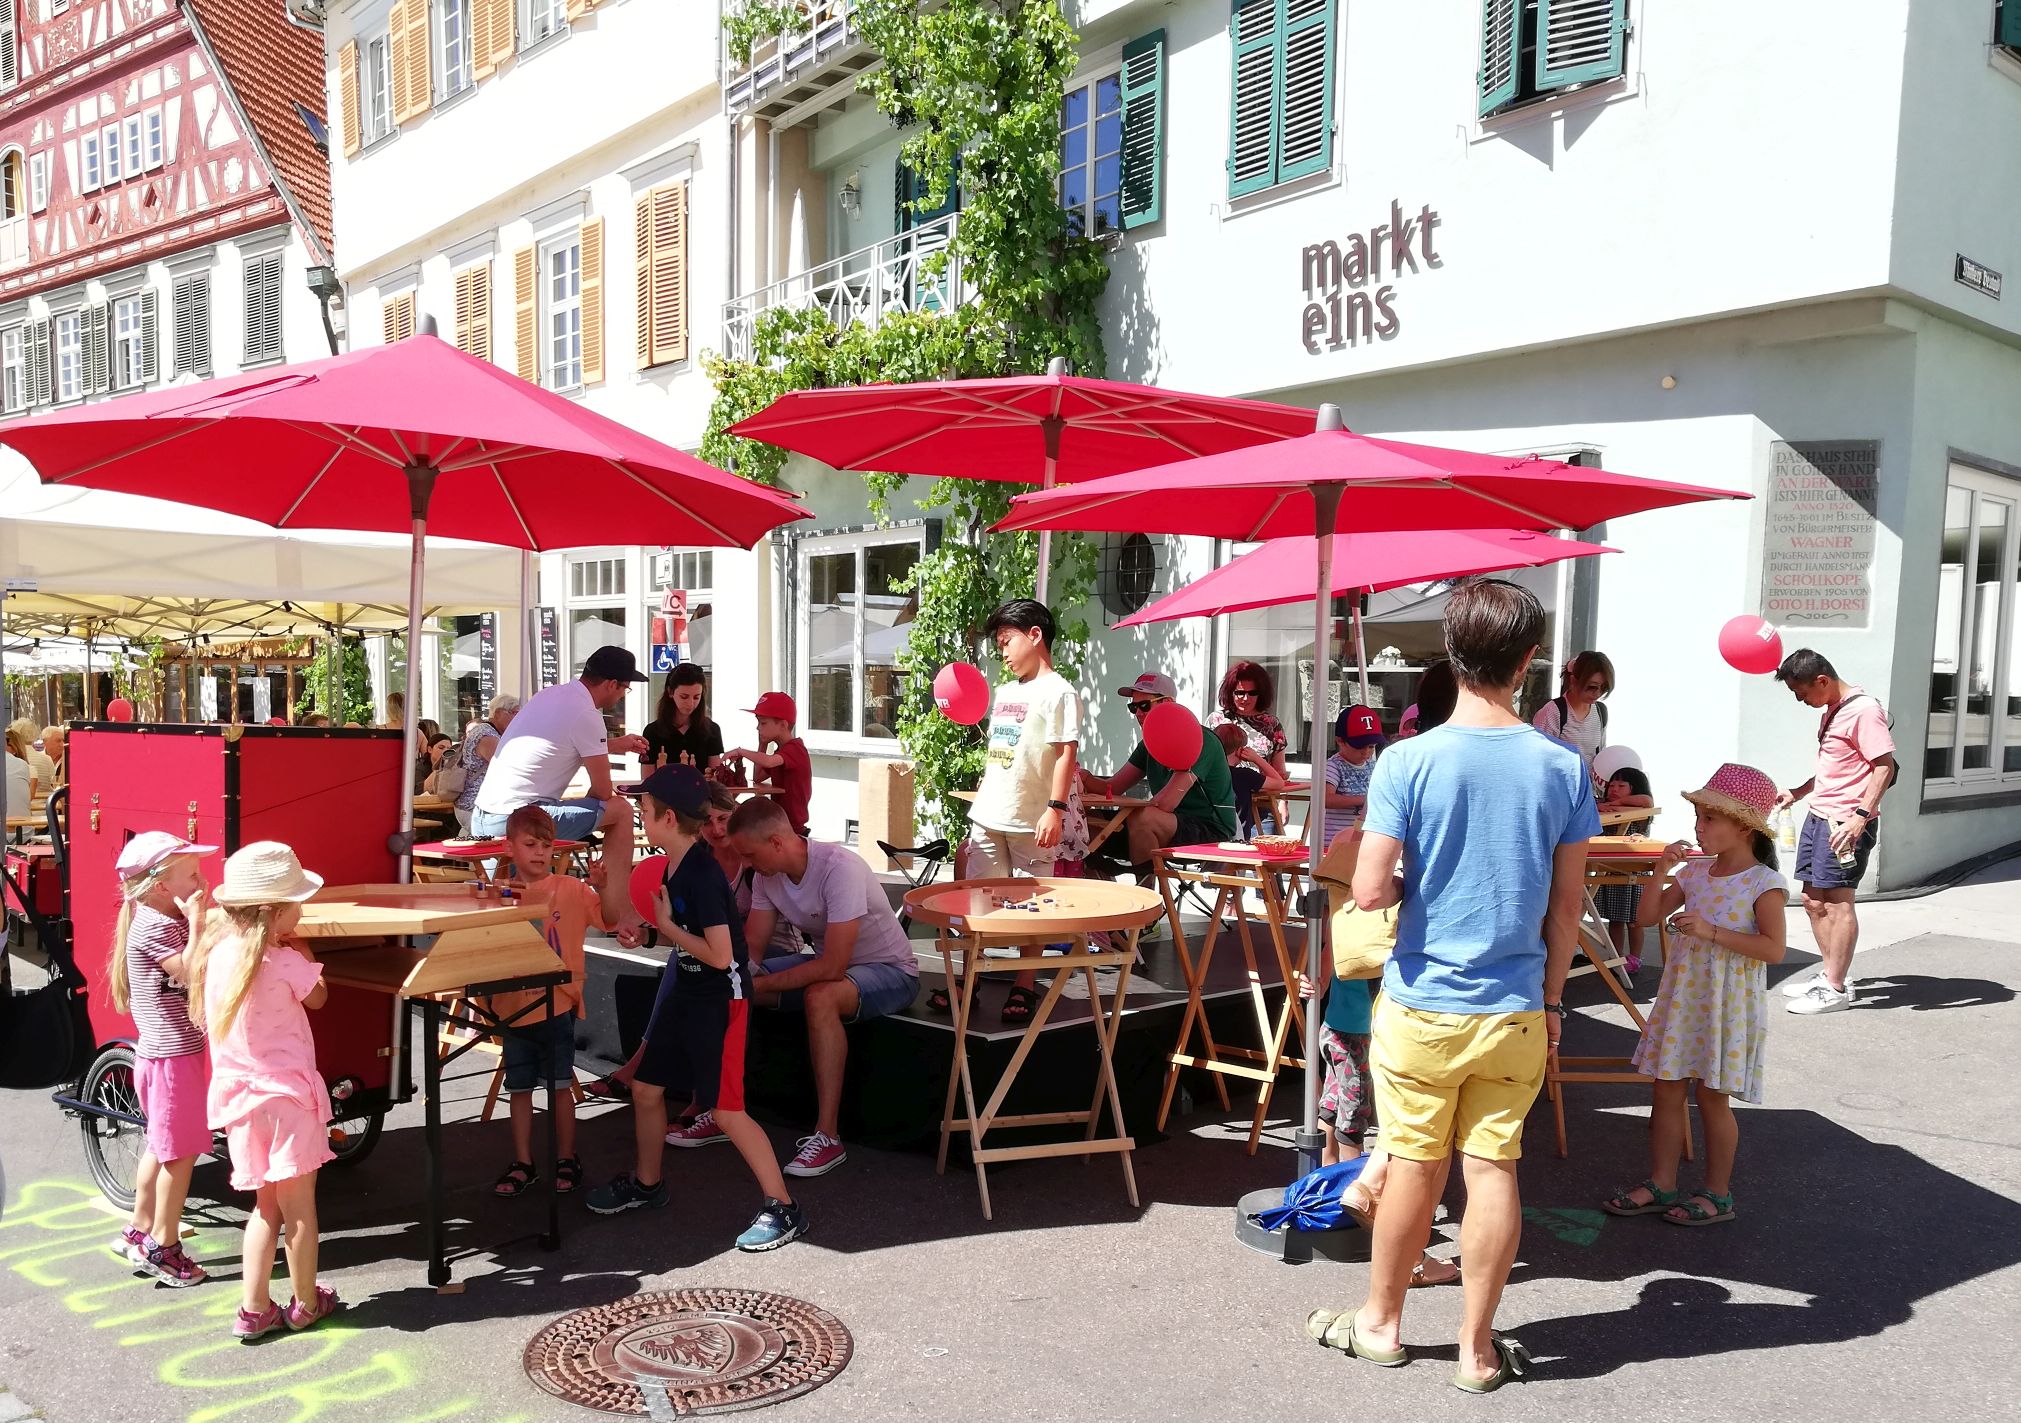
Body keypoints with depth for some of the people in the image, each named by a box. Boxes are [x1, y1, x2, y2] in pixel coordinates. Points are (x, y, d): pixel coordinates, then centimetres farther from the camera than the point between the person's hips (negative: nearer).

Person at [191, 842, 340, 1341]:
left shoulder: (216, 952, 1)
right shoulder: (285, 962, -17)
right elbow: (317, 997, 2)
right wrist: (302, 952, 12)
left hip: (238, 1095, 6)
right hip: (286, 1093, -6)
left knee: (267, 1205, 17)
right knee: (298, 1205, 8)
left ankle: (254, 1310, 17)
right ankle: (307, 1304, 21)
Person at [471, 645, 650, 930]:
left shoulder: (550, 694, 14)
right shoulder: (586, 715, -13)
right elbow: (603, 791, -6)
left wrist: (616, 745, 39)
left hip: (481, 817, 9)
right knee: (620, 810, -1)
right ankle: (620, 915, 6)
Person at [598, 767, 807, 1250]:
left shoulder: (702, 873, -25)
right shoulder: (675, 865, 3)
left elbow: (719, 954, -27)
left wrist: (665, 925, -17)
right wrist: (644, 935, 3)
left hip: (720, 997, -10)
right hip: (687, 990, 10)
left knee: (726, 1110, -7)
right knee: (645, 1087, 17)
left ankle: (783, 1207, 3)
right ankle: (646, 1183, 38)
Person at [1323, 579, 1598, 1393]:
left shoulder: (1409, 761, -14)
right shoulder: (1563, 769, -4)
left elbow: (1369, 891, -16)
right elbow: (1567, 907, 2)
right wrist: (1551, 999, 14)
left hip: (1423, 1006, -2)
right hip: (1515, 1010, 2)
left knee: (1415, 1168, 11)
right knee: (1493, 1171, 10)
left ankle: (1381, 1323, 30)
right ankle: (1477, 1350, 22)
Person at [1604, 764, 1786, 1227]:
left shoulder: (1764, 884, -12)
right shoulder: (1694, 873, 6)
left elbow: (1773, 948, -18)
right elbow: (1649, 916, 6)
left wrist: (1711, 931, -24)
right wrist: (1661, 872, -7)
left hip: (1727, 1005, -6)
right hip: (1681, 997, 6)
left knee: (1712, 1097, 4)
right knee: (1667, 1089, 8)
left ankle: (1717, 1194, 20)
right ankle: (1661, 1184, 19)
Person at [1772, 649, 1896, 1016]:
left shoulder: (1863, 709, -14)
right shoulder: (1831, 711, 15)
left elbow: (1885, 766, -19)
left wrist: (1861, 816, -26)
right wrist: (1797, 793, 19)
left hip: (1847, 823, -10)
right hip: (1819, 816, 10)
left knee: (1838, 901, -5)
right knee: (1813, 899, 13)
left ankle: (1836, 989, 1)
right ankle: (1831, 973, 25)